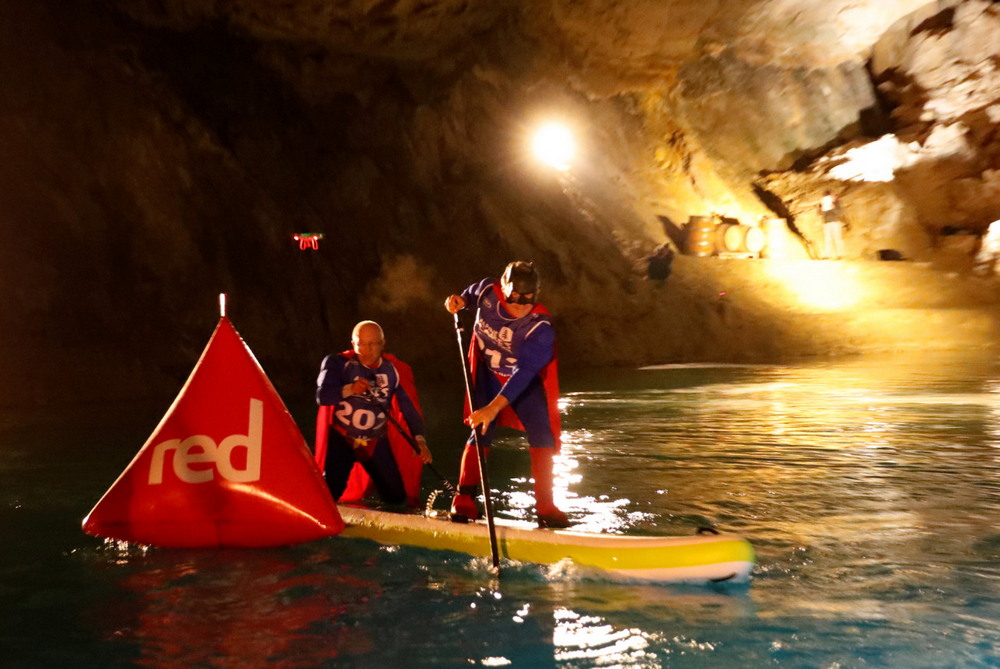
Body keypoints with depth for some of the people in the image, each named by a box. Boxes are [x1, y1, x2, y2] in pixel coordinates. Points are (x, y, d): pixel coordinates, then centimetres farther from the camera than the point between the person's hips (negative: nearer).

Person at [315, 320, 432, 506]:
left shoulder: (395, 369, -7)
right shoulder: (338, 363, -14)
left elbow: (409, 407, -10)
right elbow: (322, 396, -24)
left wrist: (419, 439, -23)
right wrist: (349, 390, -42)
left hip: (376, 442, 3)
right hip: (341, 438, -3)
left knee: (396, 497, 4)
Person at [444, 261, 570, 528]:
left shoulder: (540, 328, -31)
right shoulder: (487, 291, -20)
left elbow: (523, 374, -37)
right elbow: (471, 296, 7)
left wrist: (493, 408, -43)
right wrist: (459, 302, -16)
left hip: (525, 383, -1)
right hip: (488, 374, 2)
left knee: (542, 434, -10)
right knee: (480, 434, -6)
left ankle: (545, 508, 2)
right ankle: (463, 501, 6)